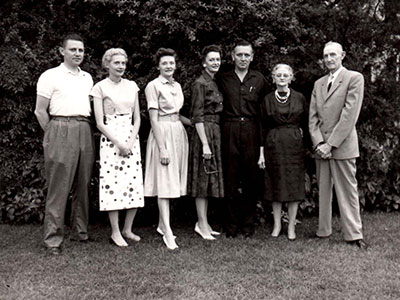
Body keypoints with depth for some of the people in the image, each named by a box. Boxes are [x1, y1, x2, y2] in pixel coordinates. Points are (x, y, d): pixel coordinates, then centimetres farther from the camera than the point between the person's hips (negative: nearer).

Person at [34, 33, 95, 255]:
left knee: (83, 184, 8)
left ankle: (81, 231, 19)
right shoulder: (51, 76, 1)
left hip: (84, 131, 6)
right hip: (61, 130, -5)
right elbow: (40, 111, -1)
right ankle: (53, 238, -1)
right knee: (59, 186, -6)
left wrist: (85, 129, 11)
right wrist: (52, 135, -1)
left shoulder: (87, 78, 18)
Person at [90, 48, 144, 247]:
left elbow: (137, 118, 10)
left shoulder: (132, 86, 11)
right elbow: (99, 122, -5)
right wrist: (118, 143, -12)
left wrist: (131, 142, -5)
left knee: (135, 185, 2)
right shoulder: (100, 87, -1)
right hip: (110, 139, -4)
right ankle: (115, 232, 6)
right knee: (113, 184, -5)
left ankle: (127, 229, 15)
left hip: (131, 139, 4)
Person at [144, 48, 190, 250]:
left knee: (174, 181, 10)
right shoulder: (153, 86, -7)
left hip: (179, 133, 7)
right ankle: (168, 232, -5)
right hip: (163, 134, -7)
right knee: (165, 182, -7)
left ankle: (162, 224, 20)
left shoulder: (177, 86, 14)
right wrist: (162, 148, -17)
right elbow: (154, 119, -12)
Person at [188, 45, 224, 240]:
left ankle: (203, 223, 19)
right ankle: (202, 224, 4)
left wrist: (212, 141, 13)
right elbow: (197, 116, -16)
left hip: (215, 133, 9)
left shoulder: (214, 83, 15)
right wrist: (205, 143, -21)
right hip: (204, 133, -9)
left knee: (209, 179, 11)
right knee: (203, 178, -3)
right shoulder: (200, 84, -11)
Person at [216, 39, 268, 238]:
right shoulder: (223, 79, 8)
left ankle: (247, 225, 14)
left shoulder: (259, 79, 10)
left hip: (251, 132, 1)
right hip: (229, 132, -1)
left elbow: (264, 111, 10)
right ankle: (231, 225, 10)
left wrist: (263, 140, 4)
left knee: (251, 180, 3)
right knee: (230, 179, 1)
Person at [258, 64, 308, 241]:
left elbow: (305, 124, 9)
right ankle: (277, 225, 17)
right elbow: (263, 127, 4)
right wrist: (261, 153, 0)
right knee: (276, 185, 4)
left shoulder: (300, 98, 4)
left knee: (294, 185, 2)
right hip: (273, 145, 0)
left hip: (295, 146, 0)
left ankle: (291, 226, 12)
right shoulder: (267, 99, 4)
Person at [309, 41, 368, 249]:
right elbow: (313, 117, 10)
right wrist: (318, 143, -5)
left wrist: (331, 144, -14)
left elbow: (349, 114, -11)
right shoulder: (318, 83, 16)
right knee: (323, 190, 8)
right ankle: (323, 231, 15)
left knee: (347, 191, -1)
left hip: (342, 145, -5)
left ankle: (353, 234, 6)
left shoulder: (354, 78, -2)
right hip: (321, 146, 5)